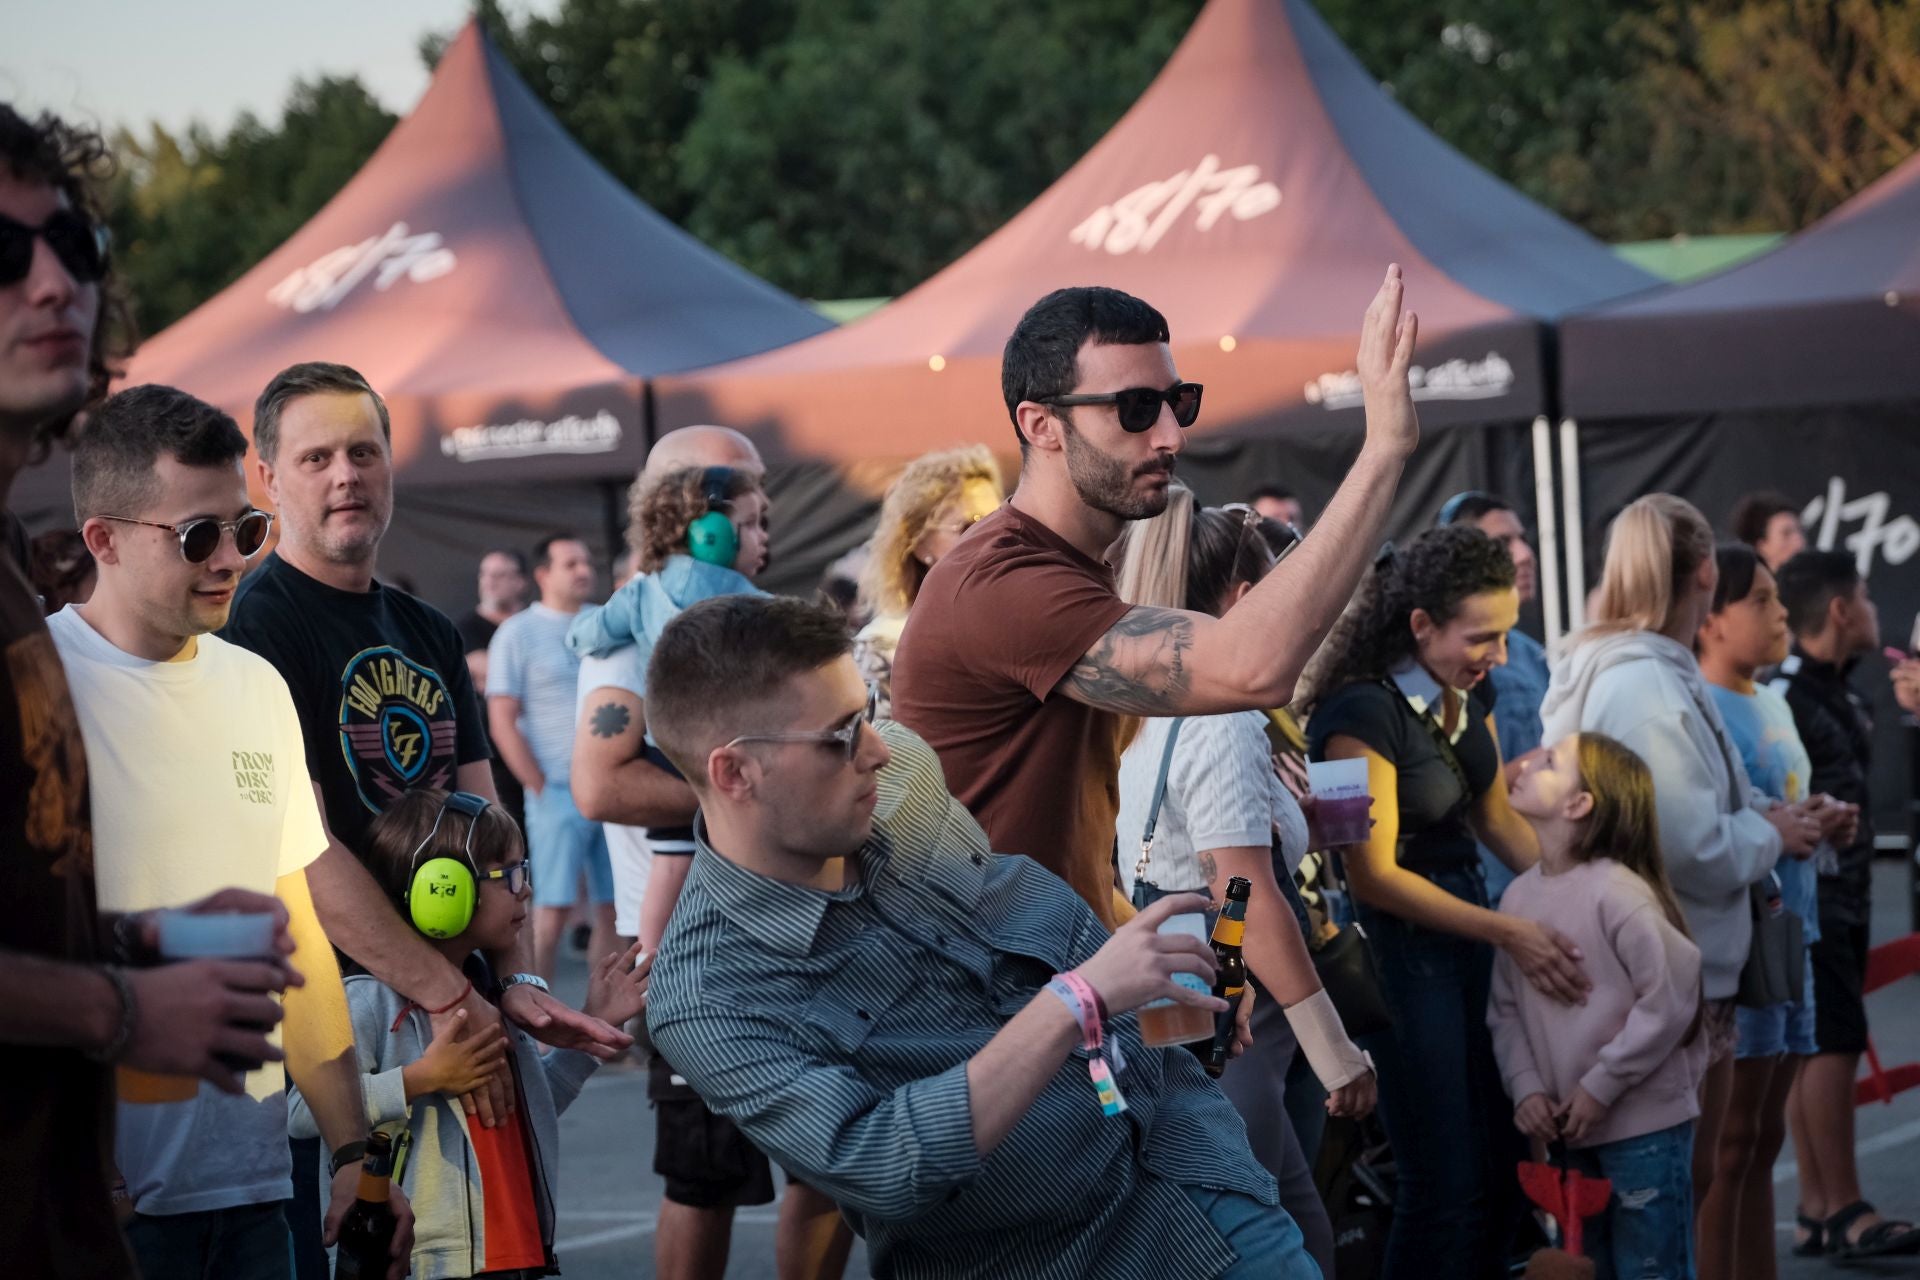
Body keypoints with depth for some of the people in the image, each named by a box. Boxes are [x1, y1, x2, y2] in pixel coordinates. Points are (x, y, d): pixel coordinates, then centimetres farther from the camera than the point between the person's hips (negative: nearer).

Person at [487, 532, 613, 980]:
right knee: (552, 910, -5)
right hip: (559, 792, -4)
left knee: (614, 909, 4)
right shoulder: (519, 633, 0)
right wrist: (542, 790, -9)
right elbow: (503, 723, -4)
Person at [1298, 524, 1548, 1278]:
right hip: (1400, 944, -8)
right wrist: (1509, 933, -20)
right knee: (1445, 1185, -4)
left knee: (1502, 1170, 12)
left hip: (1466, 938, 8)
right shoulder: (1364, 712, -20)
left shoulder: (1470, 695, 5)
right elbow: (1374, 875, -20)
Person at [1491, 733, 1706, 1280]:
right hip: (1571, 1131, 7)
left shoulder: (1616, 891, -16)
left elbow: (1672, 996, -17)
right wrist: (1525, 1088, -7)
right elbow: (1505, 1008, 8)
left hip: (1645, 1125, -7)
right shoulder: (1519, 896, 4)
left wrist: (1600, 1086, -15)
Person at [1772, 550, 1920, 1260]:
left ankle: (1816, 1210, 13)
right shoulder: (1784, 692, -15)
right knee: (1835, 1044, -10)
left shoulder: (1841, 692, 15)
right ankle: (1846, 1213, -7)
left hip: (1845, 896, 10)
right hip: (1807, 898, -10)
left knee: (1818, 1050, 10)